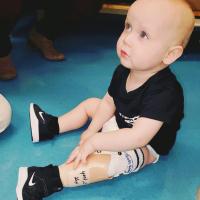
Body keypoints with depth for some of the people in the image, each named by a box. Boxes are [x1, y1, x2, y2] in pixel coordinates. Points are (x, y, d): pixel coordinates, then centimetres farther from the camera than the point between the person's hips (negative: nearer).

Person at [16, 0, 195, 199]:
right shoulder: (123, 70, -13)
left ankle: (50, 179, -29)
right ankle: (53, 126, 26)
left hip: (146, 146, -8)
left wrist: (95, 141, -34)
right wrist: (92, 129, -10)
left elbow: (139, 136, -40)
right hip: (121, 123, 8)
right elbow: (109, 102, 1)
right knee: (91, 103, 15)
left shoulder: (164, 91, -37)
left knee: (106, 163, -33)